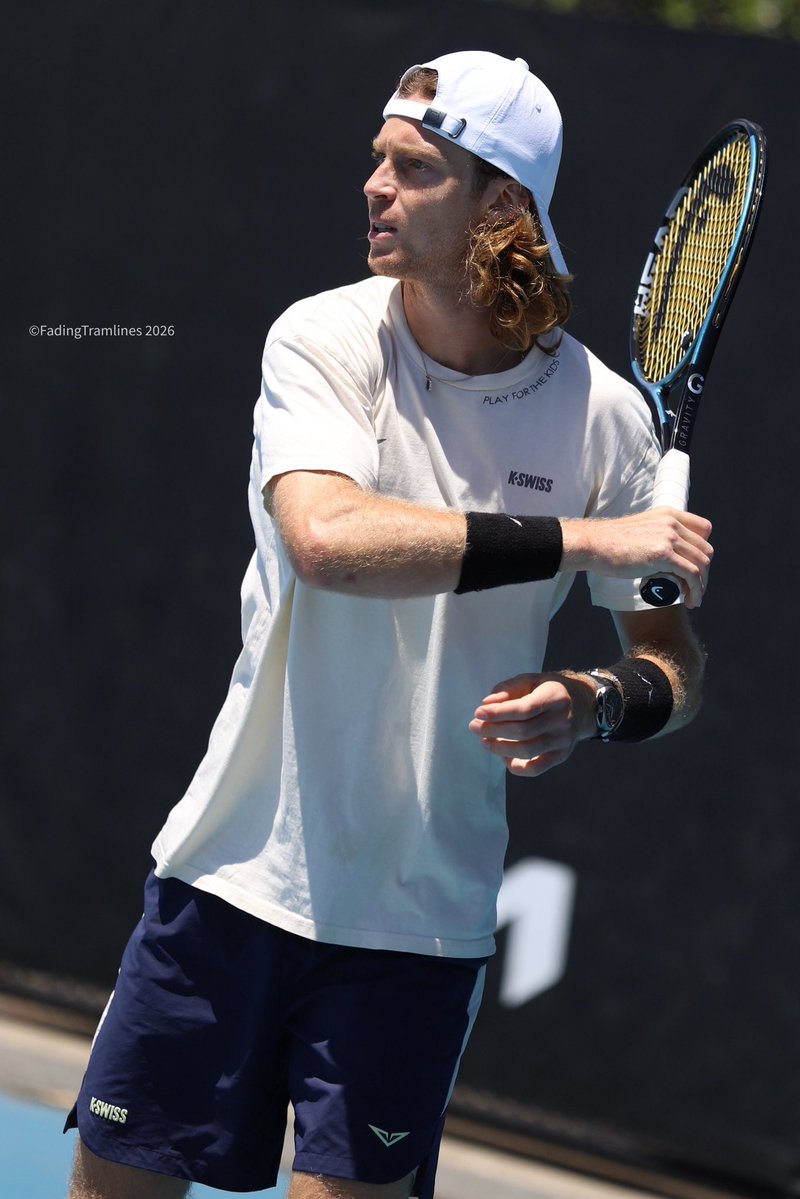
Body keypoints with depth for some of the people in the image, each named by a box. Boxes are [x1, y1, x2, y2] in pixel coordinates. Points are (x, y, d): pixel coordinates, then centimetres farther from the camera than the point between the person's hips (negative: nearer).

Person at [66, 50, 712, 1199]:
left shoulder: (603, 414, -5)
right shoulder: (321, 341, -8)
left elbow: (675, 663, 3)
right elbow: (328, 536, -27)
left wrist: (602, 702, -21)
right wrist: (587, 537, -28)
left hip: (421, 916, 0)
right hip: (236, 872, 0)